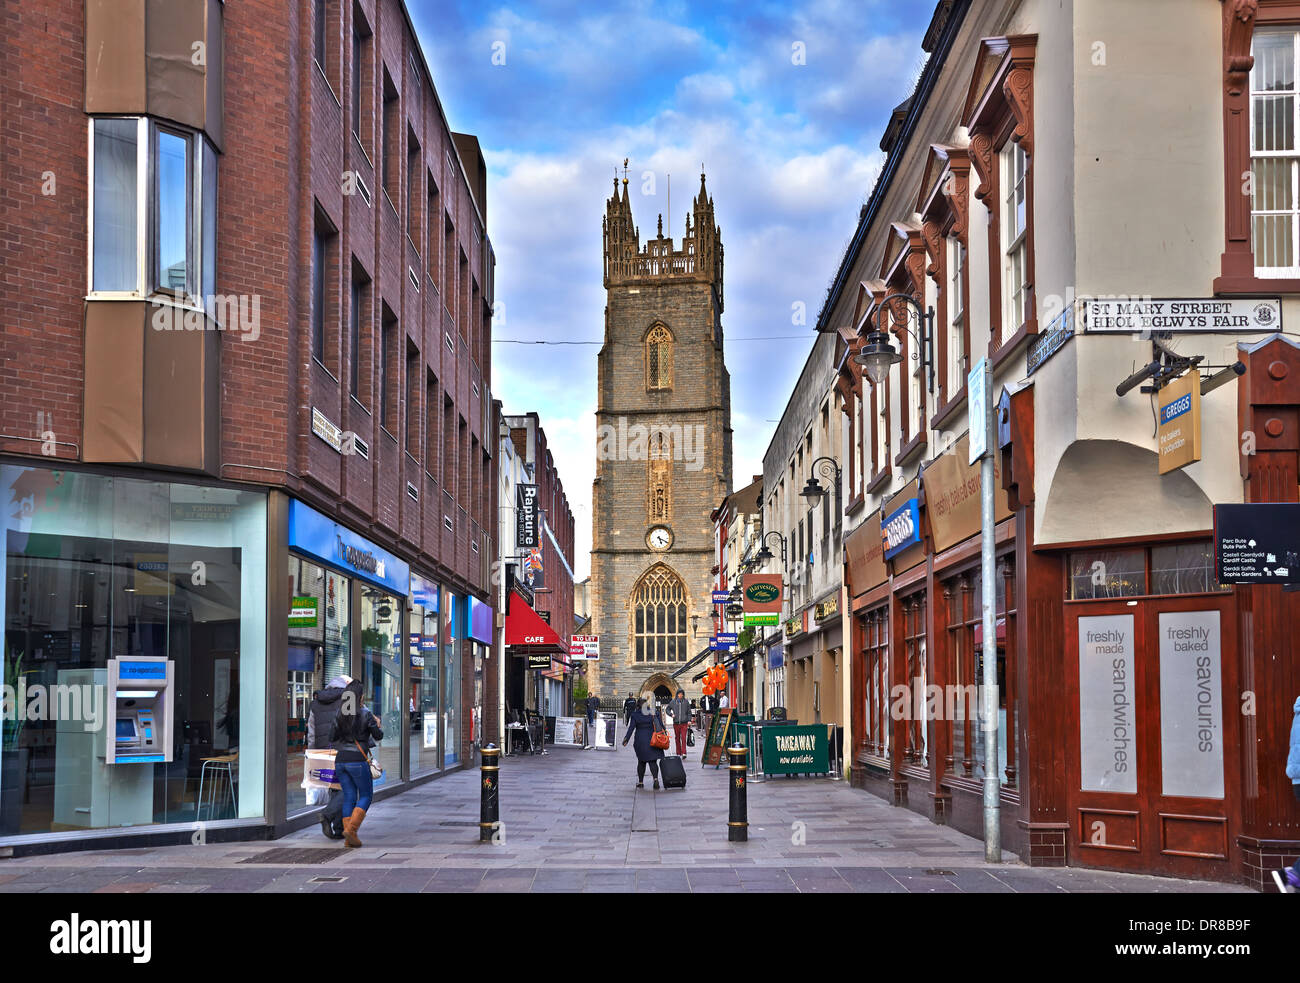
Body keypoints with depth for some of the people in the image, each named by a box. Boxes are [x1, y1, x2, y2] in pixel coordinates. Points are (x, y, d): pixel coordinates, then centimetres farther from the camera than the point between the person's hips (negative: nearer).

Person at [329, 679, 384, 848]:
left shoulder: (339, 715, 7)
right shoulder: (365, 714, -8)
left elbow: (332, 738, 9)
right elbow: (378, 736, 0)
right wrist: (378, 725, 19)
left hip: (340, 760, 5)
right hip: (357, 760, -5)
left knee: (349, 797, 10)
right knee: (366, 796, 8)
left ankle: (349, 838, 5)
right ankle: (351, 829, -9)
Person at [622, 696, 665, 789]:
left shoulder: (635, 715, -3)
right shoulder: (654, 713, -2)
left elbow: (631, 728, -6)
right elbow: (661, 726, -1)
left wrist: (626, 739, -3)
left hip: (640, 741, 0)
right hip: (652, 741, 0)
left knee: (641, 762, 14)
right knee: (653, 761, 1)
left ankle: (640, 782, 17)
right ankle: (655, 778, -21)